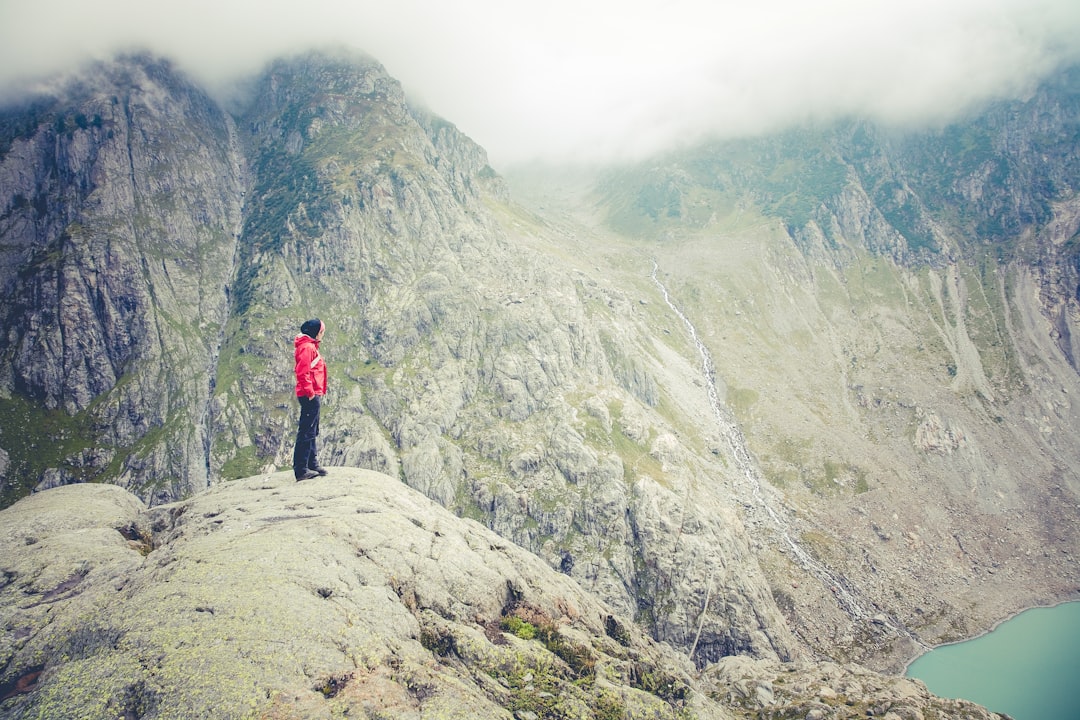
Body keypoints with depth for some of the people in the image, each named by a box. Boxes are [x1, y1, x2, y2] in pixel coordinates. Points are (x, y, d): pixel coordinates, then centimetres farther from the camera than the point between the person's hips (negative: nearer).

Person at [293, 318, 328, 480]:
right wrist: (310, 392, -21)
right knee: (306, 432, -9)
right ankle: (301, 469, -8)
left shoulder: (311, 346, 20)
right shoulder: (307, 347, -12)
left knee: (311, 432, 17)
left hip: (314, 395, 11)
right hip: (311, 395, -11)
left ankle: (311, 464, 26)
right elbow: (303, 372, -21)